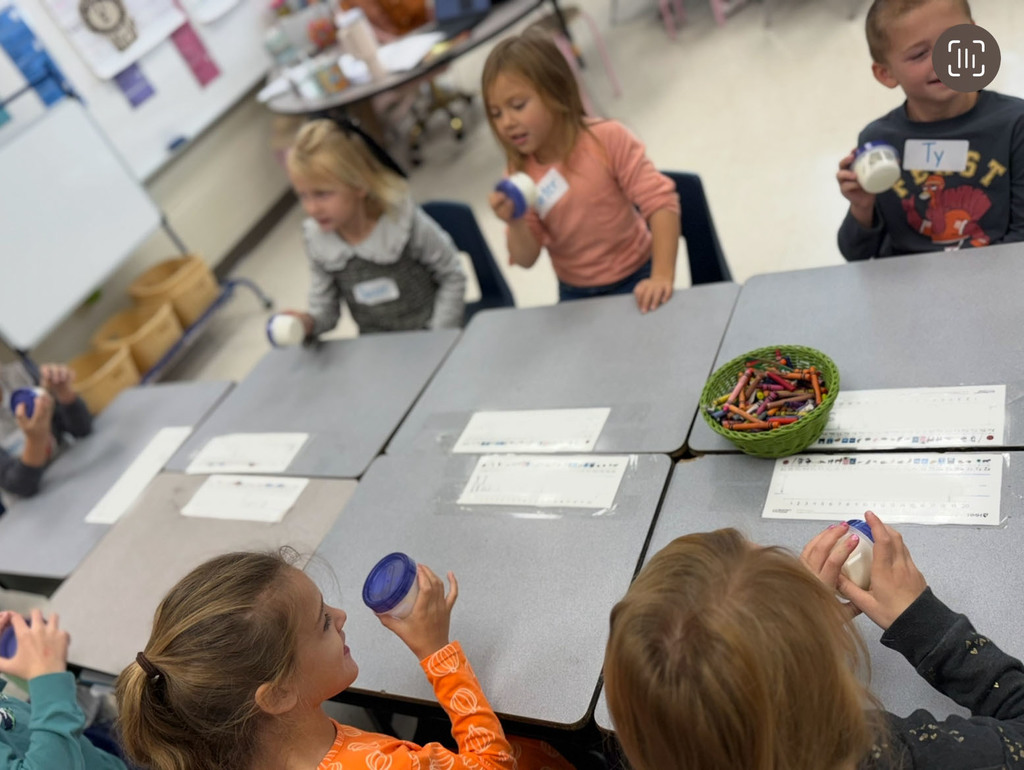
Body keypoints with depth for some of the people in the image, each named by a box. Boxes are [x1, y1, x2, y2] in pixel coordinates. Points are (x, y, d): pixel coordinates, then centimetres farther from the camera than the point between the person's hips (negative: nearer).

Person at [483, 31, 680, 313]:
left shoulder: (608, 139, -16)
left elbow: (660, 201, -18)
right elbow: (526, 259, -5)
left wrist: (663, 277, -28)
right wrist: (516, 224, -26)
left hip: (634, 282, -3)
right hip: (574, 294, 3)